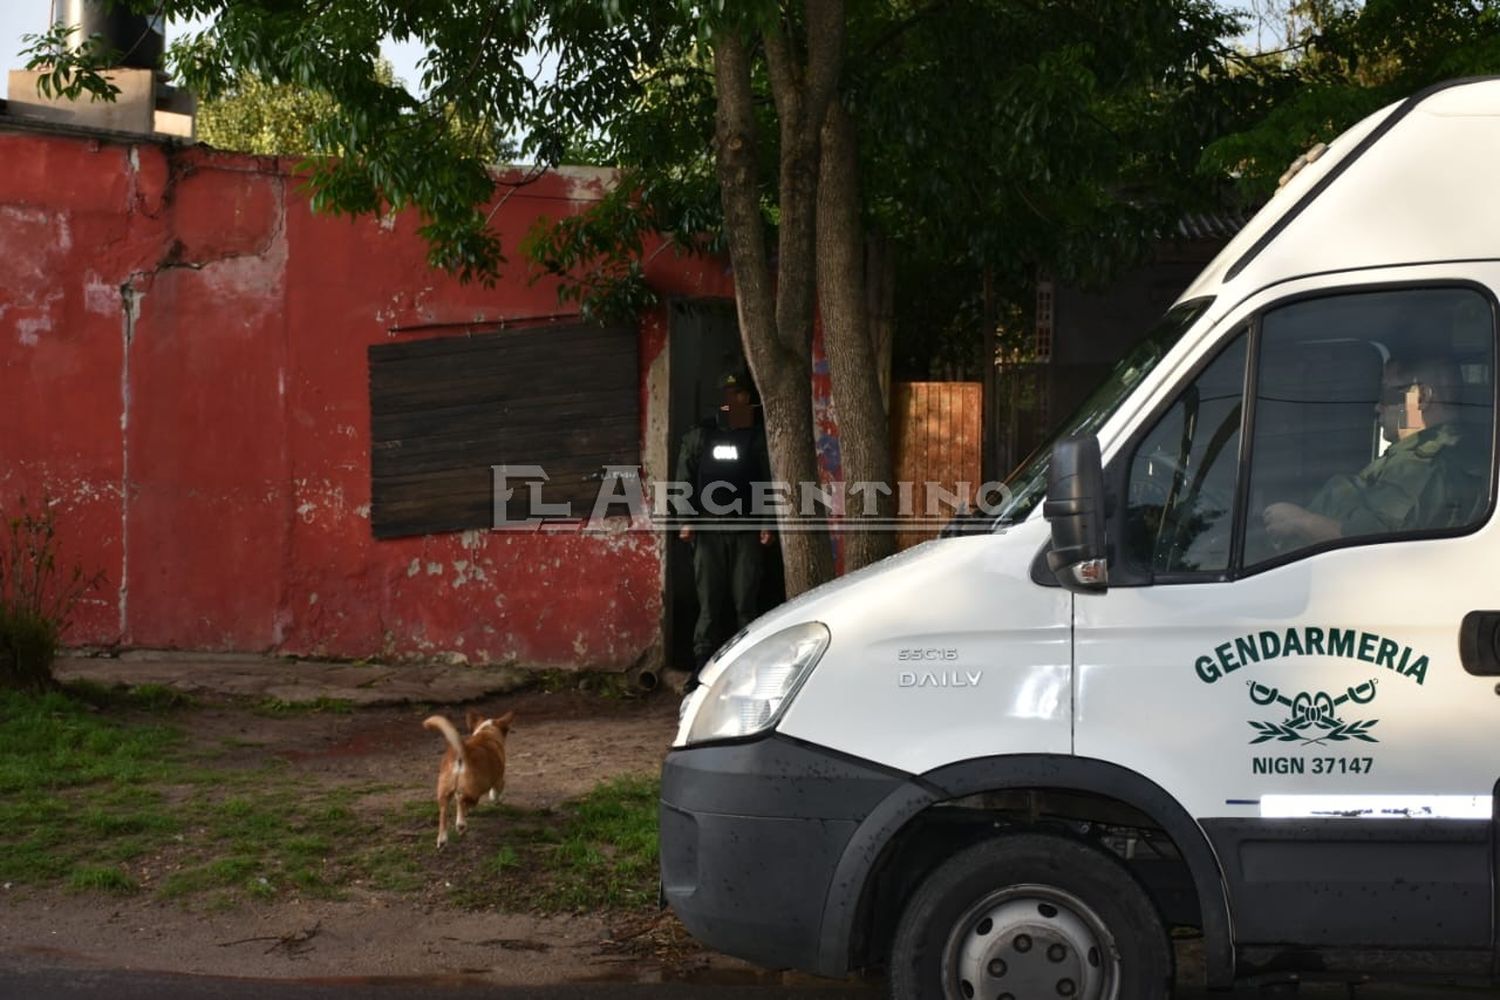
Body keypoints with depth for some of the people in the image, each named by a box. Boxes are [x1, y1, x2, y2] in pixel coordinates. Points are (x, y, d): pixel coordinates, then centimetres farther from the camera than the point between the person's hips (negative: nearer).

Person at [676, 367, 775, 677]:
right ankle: (702, 669, 1)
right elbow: (685, 479, 10)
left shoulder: (758, 437, 8)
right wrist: (687, 519, -1)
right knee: (709, 603, 0)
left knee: (746, 603, -3)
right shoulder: (700, 436, 13)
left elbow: (770, 482, 2)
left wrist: (768, 523, -9)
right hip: (708, 530, 1)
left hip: (748, 531, -1)